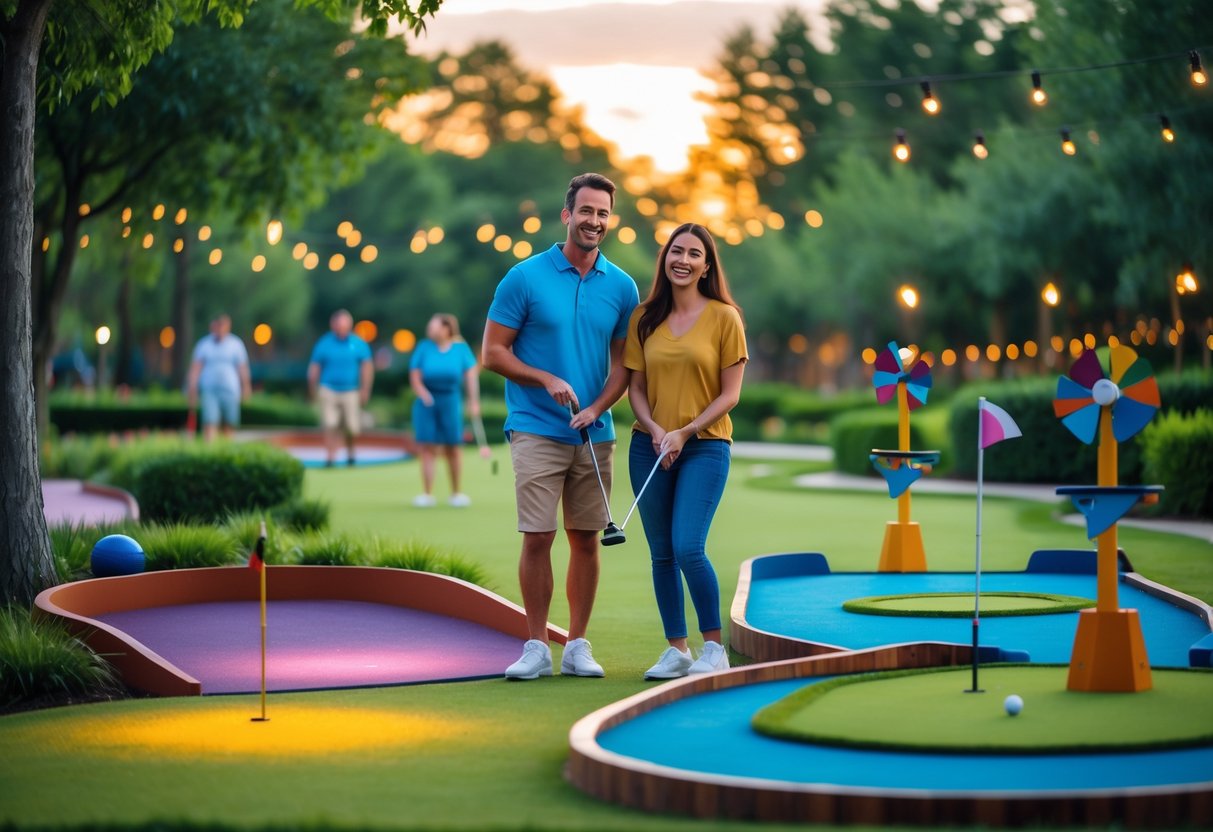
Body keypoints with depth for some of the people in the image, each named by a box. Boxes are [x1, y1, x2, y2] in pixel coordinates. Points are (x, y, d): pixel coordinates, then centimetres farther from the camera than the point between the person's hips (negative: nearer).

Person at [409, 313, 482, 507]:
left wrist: (474, 401, -9)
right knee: (427, 448, -4)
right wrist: (422, 392, -20)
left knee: (452, 449, 5)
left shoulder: (460, 348, 0)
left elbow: (471, 374, -2)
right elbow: (414, 376, -1)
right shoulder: (424, 347, 0)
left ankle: (456, 493, 17)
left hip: (450, 400, 0)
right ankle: (427, 494, -1)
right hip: (427, 402, 0)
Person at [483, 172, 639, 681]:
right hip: (536, 430, -3)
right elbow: (493, 352, -3)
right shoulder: (525, 278, -4)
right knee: (538, 538, -6)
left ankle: (578, 645, 14)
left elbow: (624, 361, 7)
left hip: (596, 434, 3)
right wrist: (547, 380, -14)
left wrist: (597, 407, -9)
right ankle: (537, 647, 3)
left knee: (586, 540, 6)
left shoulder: (622, 287, 5)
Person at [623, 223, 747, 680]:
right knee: (661, 554, 6)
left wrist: (686, 431, -14)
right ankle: (677, 650, 17)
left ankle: (714, 647, 1)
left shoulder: (724, 317, -3)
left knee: (688, 548, -15)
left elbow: (729, 393, -4)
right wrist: (654, 429, -9)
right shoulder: (644, 318, 7)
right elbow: (636, 386, 8)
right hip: (650, 446, 4)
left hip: (705, 446, -4)